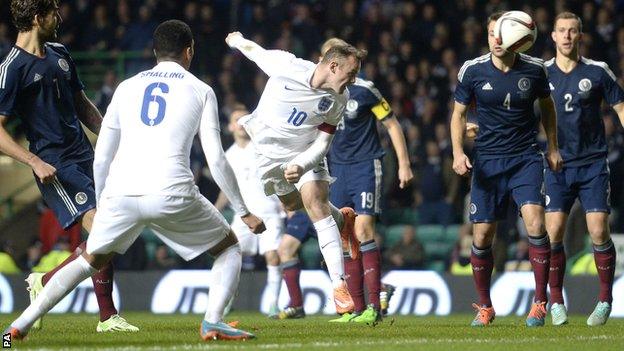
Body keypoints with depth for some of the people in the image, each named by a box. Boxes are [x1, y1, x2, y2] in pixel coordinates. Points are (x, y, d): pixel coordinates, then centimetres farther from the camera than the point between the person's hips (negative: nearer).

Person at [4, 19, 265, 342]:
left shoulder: (127, 87, 19)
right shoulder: (200, 90, 11)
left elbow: (101, 158, 19)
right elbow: (216, 160, 5)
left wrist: (101, 204, 32)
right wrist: (243, 212, 12)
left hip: (121, 193, 3)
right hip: (172, 192, -3)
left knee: (90, 261, 24)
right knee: (229, 248, 18)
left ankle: (22, 323, 13)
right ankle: (212, 322, -3)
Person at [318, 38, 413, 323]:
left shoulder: (363, 90, -8)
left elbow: (392, 125, -2)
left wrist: (404, 164, -5)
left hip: (365, 166, -5)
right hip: (337, 169, 5)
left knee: (363, 230, -17)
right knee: (345, 240, 3)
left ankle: (375, 306, -14)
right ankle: (357, 309, 8)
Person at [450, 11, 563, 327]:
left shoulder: (534, 69, -4)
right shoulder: (472, 71, -6)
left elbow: (547, 106, 14)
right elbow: (459, 114, 5)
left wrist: (553, 147, 13)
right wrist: (458, 152, -9)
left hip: (526, 158, -1)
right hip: (488, 161, 1)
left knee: (534, 221, -20)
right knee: (482, 235, -1)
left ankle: (540, 302, -9)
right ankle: (485, 307, 18)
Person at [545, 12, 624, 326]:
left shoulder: (598, 72, 0)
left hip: (593, 163, -1)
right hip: (558, 165, 1)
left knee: (599, 233, -9)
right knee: (553, 232, -8)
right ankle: (556, 302, 6)